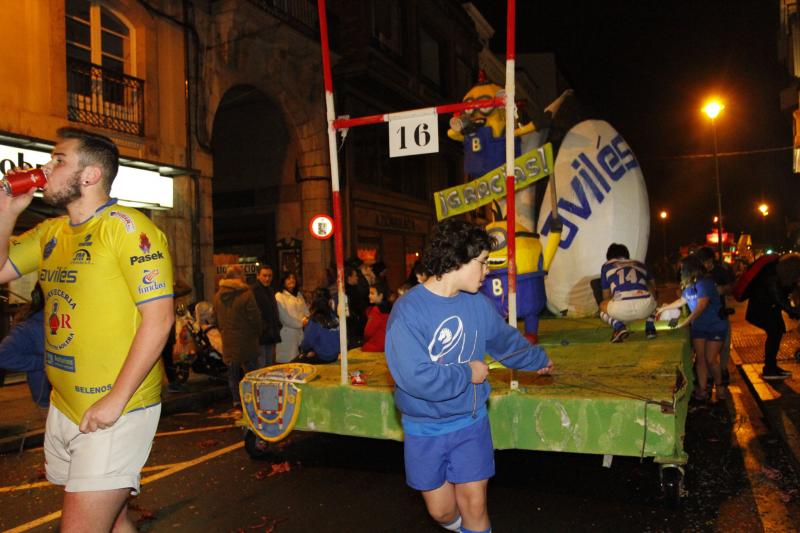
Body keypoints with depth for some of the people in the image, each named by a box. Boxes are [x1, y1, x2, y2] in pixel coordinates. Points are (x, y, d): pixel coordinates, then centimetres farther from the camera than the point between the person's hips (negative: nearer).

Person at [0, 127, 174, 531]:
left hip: (116, 411, -7)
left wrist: (116, 399, -20)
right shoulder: (50, 232, 11)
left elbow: (159, 317, -19)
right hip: (63, 407, 8)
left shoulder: (125, 226, -14)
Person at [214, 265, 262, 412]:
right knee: (251, 372, 5)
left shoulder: (218, 296, 3)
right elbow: (255, 317, -13)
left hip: (228, 341, 5)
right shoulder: (246, 294, -16)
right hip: (246, 340, -5)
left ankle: (237, 404, 17)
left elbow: (217, 318, 11)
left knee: (233, 373, 13)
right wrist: (257, 333, 4)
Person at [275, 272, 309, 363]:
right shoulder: (279, 296, -7)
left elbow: (305, 310, 13)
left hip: (300, 333, 6)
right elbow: (285, 317, -12)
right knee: (288, 359, -5)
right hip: (287, 334, -6)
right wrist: (301, 323, -8)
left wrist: (306, 319, -9)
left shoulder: (299, 295, 16)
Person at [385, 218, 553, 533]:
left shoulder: (478, 304, -4)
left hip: (471, 422, 3)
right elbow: (416, 377, -31)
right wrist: (468, 374, -19)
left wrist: (539, 360, 29)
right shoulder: (408, 311, -23)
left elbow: (506, 340, 16)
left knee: (474, 504, 4)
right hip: (426, 428, -3)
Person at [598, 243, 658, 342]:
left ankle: (619, 327, 4)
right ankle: (650, 327, 19)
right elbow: (652, 284, 48)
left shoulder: (606, 266, 25)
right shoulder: (640, 264, 31)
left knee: (602, 306, 33)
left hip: (621, 308, -3)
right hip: (645, 307, 3)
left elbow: (606, 297, 33)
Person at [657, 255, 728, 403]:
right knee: (700, 358, -1)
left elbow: (701, 306, -30)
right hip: (698, 327, 6)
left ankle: (719, 386, 17)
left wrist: (685, 322, -34)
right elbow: (682, 301, 22)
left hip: (715, 327, -6)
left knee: (711, 359, -6)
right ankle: (703, 389, 2)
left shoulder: (705, 283, -21)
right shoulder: (689, 285, 3)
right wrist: (663, 308, 28)